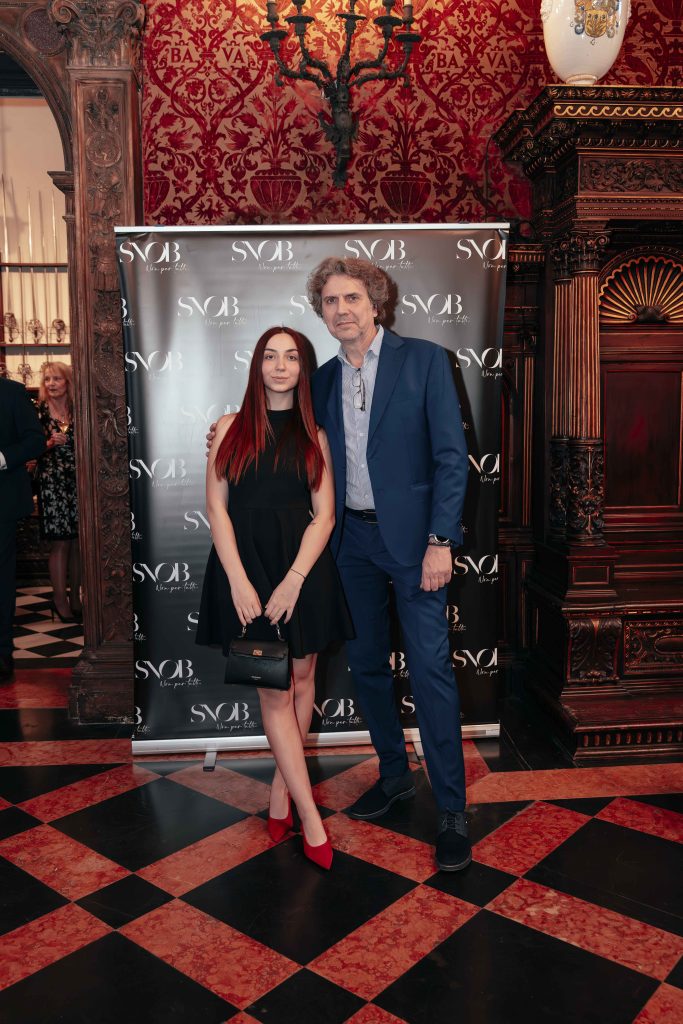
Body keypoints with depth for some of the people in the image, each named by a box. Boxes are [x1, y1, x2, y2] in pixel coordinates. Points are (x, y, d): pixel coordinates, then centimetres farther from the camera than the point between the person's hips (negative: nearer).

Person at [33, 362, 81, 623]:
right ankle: (60, 600, 6)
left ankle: (75, 597, 16)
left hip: (78, 481, 3)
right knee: (60, 543, -3)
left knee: (78, 542, 5)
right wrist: (50, 443, -16)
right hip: (51, 482, -3)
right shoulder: (39, 412, 1)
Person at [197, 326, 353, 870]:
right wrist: (238, 580, -11)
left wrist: (293, 580, -12)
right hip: (244, 563, -1)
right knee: (274, 691, -3)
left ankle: (281, 787, 24)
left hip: (302, 564, 2)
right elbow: (217, 506, 1)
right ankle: (310, 816, 3)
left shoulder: (313, 435, 8)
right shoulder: (232, 427, 7)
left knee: (301, 679, 6)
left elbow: (324, 515, 1)